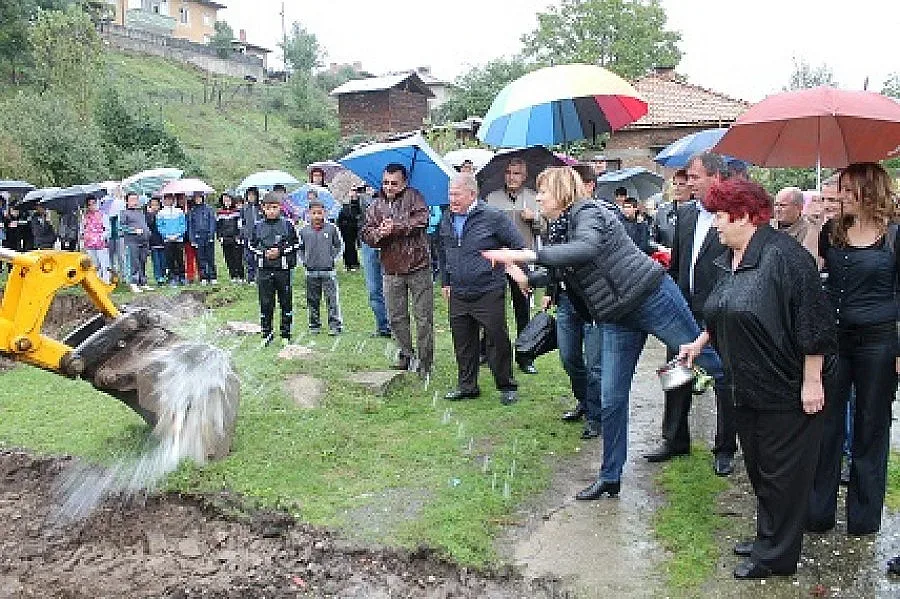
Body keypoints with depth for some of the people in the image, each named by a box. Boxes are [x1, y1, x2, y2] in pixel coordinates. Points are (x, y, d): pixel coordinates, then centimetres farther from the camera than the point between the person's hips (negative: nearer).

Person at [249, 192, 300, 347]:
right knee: (265, 303, 4)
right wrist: (264, 252, -5)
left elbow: (295, 244, 3)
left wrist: (281, 251, -10)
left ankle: (286, 334, 15)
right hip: (264, 270, 1)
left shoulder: (287, 224, 2)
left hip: (283, 269, -1)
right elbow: (252, 246, 11)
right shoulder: (258, 226, 7)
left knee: (286, 302, 5)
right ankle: (267, 333, 15)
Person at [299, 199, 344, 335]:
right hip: (311, 271, 2)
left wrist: (332, 257, 1)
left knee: (332, 299, -3)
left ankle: (335, 325, 4)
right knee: (312, 301, 10)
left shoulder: (331, 228, -2)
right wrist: (304, 260, 6)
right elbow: (300, 248, 16)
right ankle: (314, 325, 21)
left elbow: (339, 245, 9)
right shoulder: (304, 231, 2)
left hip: (328, 270, -2)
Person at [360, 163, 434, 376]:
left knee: (424, 317, 0)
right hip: (392, 269, 4)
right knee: (396, 318, 11)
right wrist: (379, 233, -16)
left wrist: (396, 227, -18)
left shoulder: (413, 197, 0)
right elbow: (365, 234, 4)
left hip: (418, 266, -4)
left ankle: (425, 361, 11)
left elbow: (422, 219, -17)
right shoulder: (377, 205, 10)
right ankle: (406, 354, 27)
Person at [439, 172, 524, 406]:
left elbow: (518, 247, -5)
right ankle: (467, 385, 27)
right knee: (462, 342, 13)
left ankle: (506, 387, 17)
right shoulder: (447, 220, 8)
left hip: (489, 293, -5)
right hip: (458, 295, 6)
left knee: (497, 340, 3)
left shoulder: (494, 217, -10)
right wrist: (445, 282, 20)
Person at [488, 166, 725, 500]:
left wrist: (528, 255, -37)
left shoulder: (588, 212, -13)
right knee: (611, 401, 7)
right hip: (617, 318, 8)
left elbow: (587, 249, -35)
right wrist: (526, 278, 10)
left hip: (652, 297, -8)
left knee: (710, 359, 1)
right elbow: (561, 272, 23)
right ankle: (610, 478, 19)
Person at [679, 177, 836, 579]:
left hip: (788, 391, -8)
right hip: (747, 388, 8)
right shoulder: (730, 259, 8)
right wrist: (699, 343, 25)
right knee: (757, 467, 18)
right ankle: (767, 537, 34)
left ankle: (776, 555, 18)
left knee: (782, 473, 4)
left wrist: (811, 382, -20)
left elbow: (813, 322, -21)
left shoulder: (782, 255, -19)